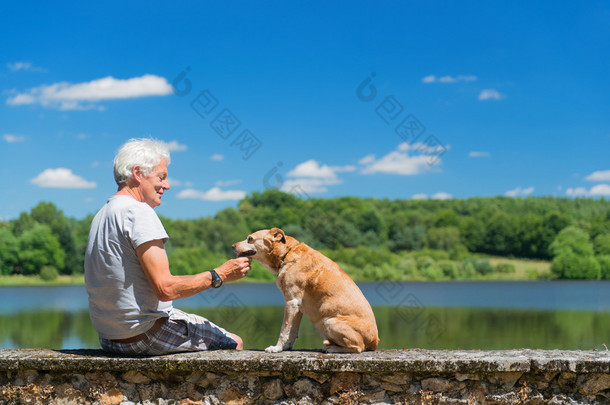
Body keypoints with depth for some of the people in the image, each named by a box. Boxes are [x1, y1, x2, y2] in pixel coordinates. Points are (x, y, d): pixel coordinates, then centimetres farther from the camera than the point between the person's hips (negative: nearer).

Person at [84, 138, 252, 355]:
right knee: (233, 343, 3)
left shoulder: (102, 214, 12)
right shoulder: (139, 212, -18)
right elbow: (165, 289, -23)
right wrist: (218, 276, -12)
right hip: (145, 336, -10)